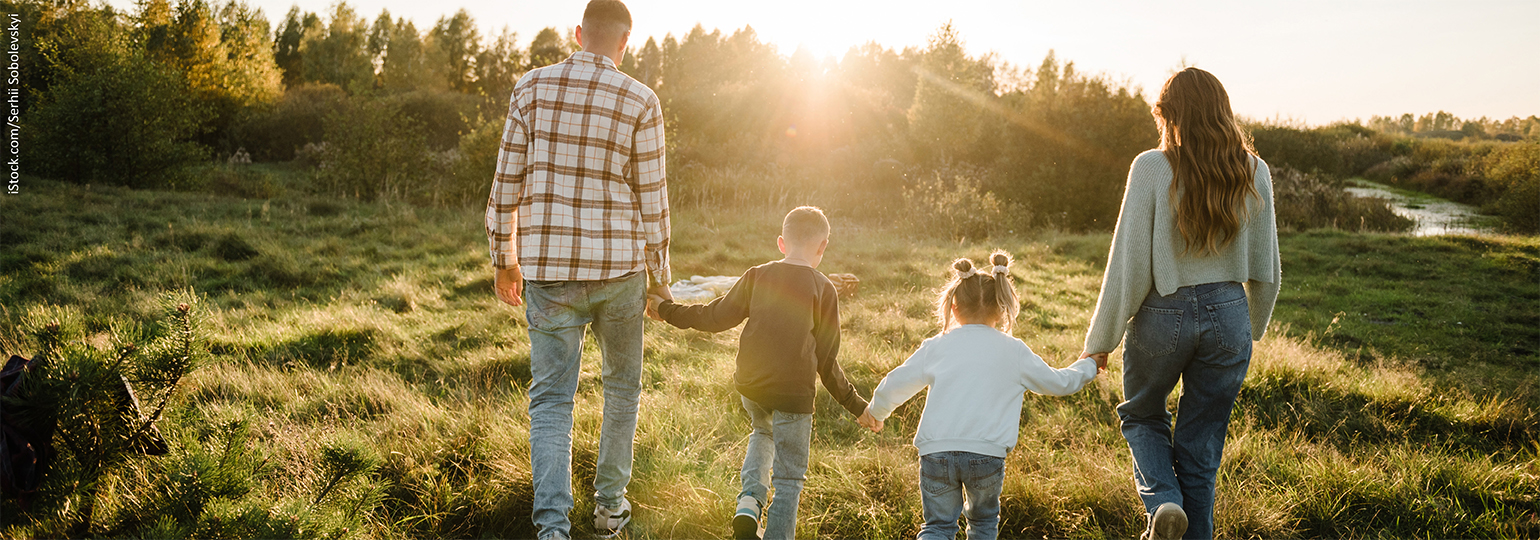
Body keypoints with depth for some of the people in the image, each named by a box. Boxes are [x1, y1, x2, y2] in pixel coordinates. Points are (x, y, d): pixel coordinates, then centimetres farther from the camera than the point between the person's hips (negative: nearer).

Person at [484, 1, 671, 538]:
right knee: (622, 385, 19)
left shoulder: (531, 88, 0)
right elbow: (651, 199, -2)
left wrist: (504, 260, 13)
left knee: (551, 397, 6)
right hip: (619, 269, 0)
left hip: (547, 271, 1)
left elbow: (507, 181, 1)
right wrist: (659, 278, 9)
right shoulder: (640, 102, -4)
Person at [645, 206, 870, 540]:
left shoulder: (757, 276, 4)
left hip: (749, 385, 4)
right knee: (789, 478, 9)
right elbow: (825, 359, -2)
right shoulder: (823, 290, -3)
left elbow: (717, 316, 6)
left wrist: (668, 311, 20)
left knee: (763, 432, 33)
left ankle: (750, 499, 12)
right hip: (793, 392, -4)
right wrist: (856, 405, 7)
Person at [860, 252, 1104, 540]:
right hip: (988, 454, 0)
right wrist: (1088, 366, 41)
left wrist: (875, 413, 34)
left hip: (936, 450, 0)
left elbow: (896, 384, 13)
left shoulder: (937, 346, 8)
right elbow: (1058, 383, 20)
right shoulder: (1015, 351, 9)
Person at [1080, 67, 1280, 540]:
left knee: (1141, 414, 23)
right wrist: (1253, 326, 23)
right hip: (1228, 315, 3)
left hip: (1163, 315, -3)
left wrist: (1101, 338, -3)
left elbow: (1129, 261, -12)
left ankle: (1162, 500, 0)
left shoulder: (1152, 168, -11)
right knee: (1201, 447, 14)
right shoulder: (1253, 172, 0)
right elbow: (1265, 267, 6)